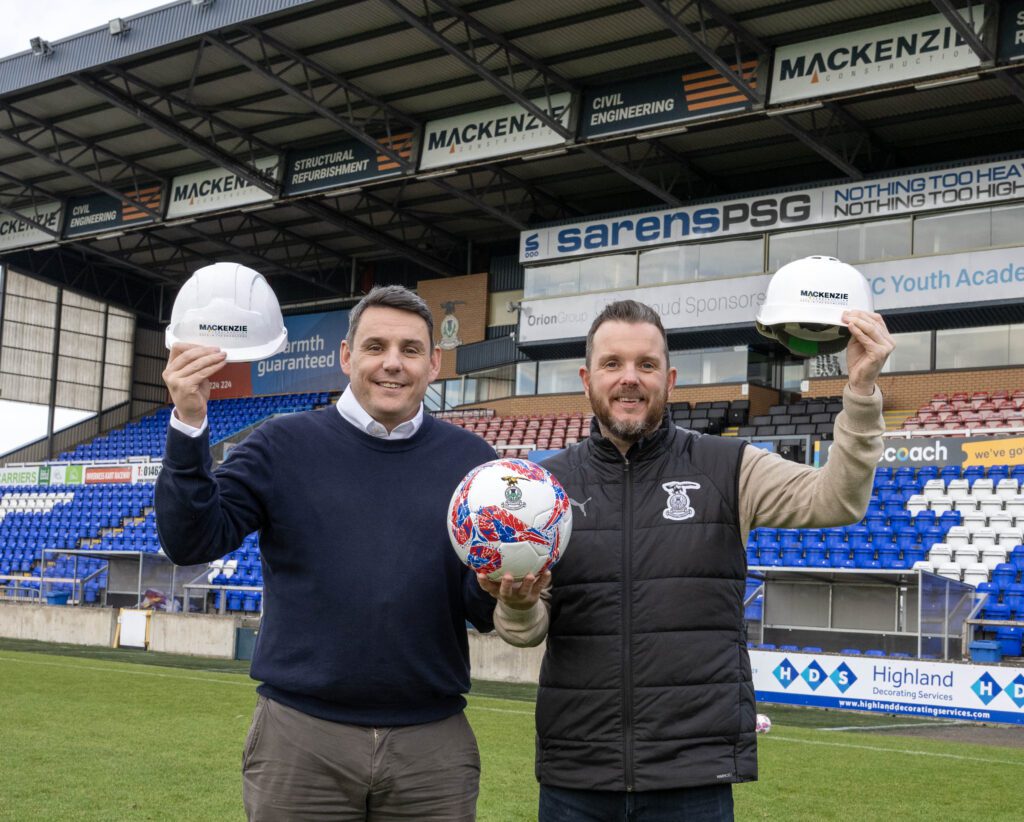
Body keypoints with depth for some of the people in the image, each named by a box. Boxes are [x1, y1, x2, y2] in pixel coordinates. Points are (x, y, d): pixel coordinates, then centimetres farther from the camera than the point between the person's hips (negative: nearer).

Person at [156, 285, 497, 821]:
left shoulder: (472, 460, 5)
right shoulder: (283, 445, 2)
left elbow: (484, 611, 5)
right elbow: (191, 542, -7)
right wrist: (188, 425, -18)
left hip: (432, 747, 1)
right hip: (299, 737, -1)